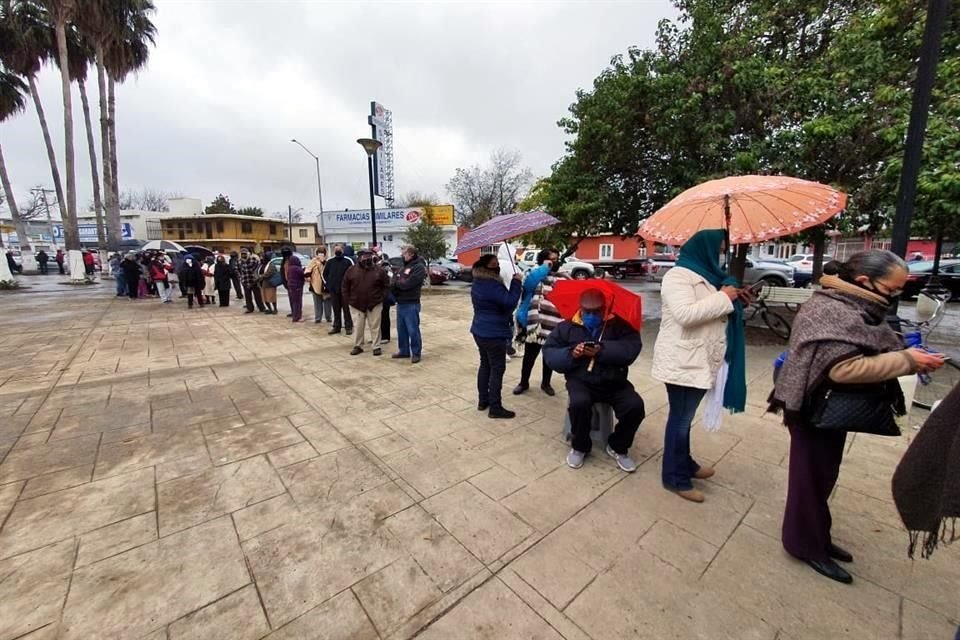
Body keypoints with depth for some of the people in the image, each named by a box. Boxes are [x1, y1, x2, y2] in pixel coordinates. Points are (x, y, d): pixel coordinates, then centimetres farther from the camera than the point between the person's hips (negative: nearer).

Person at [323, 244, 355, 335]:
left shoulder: (348, 261, -4)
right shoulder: (330, 261, 6)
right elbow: (324, 273, 17)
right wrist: (329, 283, 10)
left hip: (345, 289, -3)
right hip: (333, 289, 3)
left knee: (346, 309, 2)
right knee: (336, 309, 10)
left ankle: (349, 326, 9)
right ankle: (336, 326, 18)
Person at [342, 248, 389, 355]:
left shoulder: (378, 270, -3)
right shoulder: (351, 270, 0)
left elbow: (386, 285, 5)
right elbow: (345, 286, 8)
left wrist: (382, 297, -2)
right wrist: (348, 299, 2)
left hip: (374, 304, -1)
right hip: (357, 304, 1)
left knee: (375, 326, 4)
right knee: (358, 326, 10)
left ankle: (376, 347, 13)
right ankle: (358, 346, 23)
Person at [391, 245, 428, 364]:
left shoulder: (419, 267, -11)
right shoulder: (403, 267, 15)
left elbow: (407, 284, -19)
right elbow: (394, 282, 12)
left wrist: (397, 282, -2)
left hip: (411, 304, -8)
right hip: (400, 303, 8)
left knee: (413, 330, -1)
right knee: (401, 329, 14)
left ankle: (416, 353, 11)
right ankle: (403, 351, 27)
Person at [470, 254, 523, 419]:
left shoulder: (478, 283, 10)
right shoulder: (492, 285, -22)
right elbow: (510, 302, -25)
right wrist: (516, 282, -16)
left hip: (480, 330, 10)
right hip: (494, 333, -10)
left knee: (485, 365, 17)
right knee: (497, 369, -2)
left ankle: (483, 400, 27)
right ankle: (495, 407, 4)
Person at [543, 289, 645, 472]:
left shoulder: (619, 325, 3)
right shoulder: (567, 327, 5)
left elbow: (632, 348, -13)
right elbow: (549, 353, 1)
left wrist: (602, 351, -25)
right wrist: (570, 354, -19)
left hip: (614, 381, 1)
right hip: (581, 380, -1)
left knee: (636, 406, -22)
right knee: (579, 403, -32)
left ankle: (618, 447, 8)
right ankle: (580, 447, -1)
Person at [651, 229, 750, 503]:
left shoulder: (703, 275, 16)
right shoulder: (678, 276, -14)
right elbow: (685, 314, -28)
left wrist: (733, 298, 8)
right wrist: (723, 298, -17)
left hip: (699, 361, 9)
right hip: (682, 363, -9)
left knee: (685, 417, 21)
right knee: (680, 419, 1)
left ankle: (685, 463, 37)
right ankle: (674, 477, 14)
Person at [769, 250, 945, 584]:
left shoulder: (851, 306, 10)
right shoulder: (833, 312, -22)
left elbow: (866, 353, 18)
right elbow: (844, 368, -27)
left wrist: (904, 356, 3)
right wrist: (907, 361, -21)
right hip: (816, 408, -10)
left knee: (824, 475, 20)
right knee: (811, 477, 4)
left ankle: (816, 536, 37)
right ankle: (807, 545, 20)